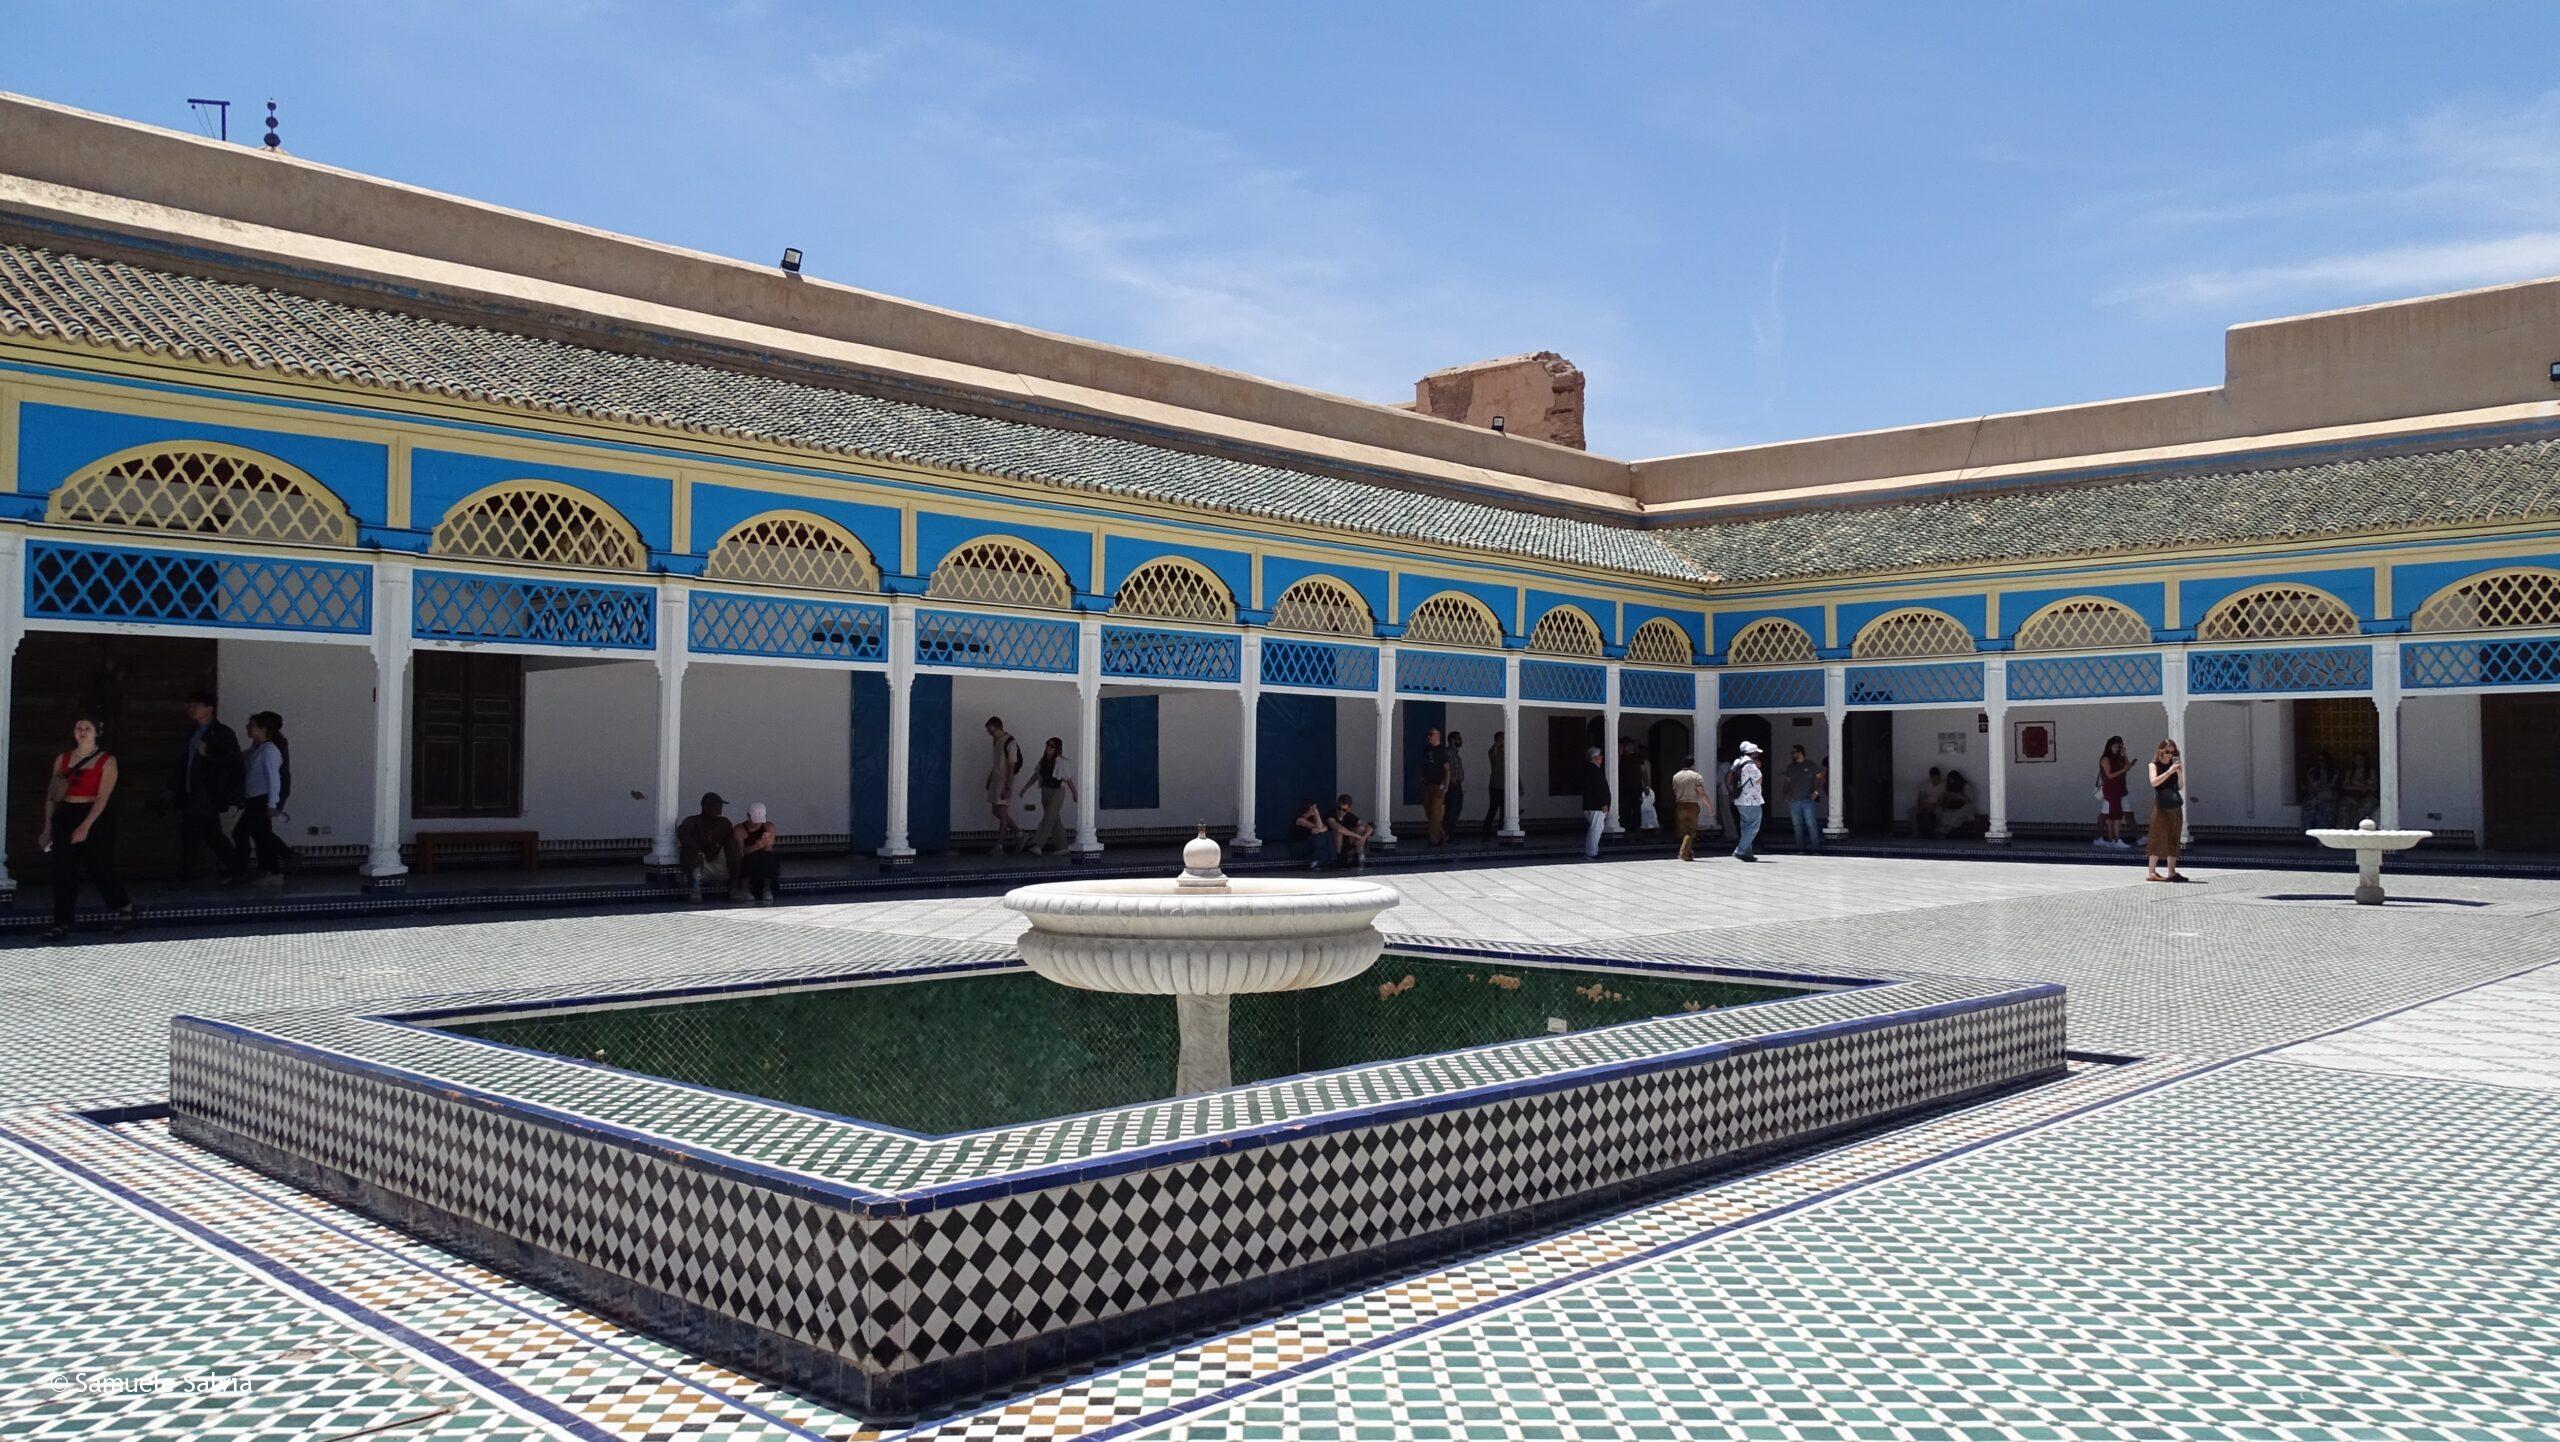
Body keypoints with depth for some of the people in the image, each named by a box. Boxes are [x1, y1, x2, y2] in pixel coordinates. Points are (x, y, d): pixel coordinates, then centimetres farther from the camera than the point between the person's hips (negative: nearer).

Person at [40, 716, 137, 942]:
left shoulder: (107, 760, -2)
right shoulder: (62, 759, 11)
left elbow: (103, 797, -10)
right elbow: (52, 796, 10)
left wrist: (85, 826, -18)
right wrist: (47, 826, 4)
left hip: (96, 818, -4)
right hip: (65, 817, 4)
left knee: (99, 868, 0)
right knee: (64, 871, -1)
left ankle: (124, 907, 22)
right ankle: (61, 923, 3)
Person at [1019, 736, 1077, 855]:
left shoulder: (1060, 762, -14)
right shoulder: (1043, 760, 5)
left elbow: (1069, 780, -9)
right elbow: (1036, 775, 15)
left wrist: (1075, 794, -3)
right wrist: (1025, 788, 15)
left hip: (1057, 792, -7)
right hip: (1045, 791, 7)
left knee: (1048, 818, -13)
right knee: (1055, 820, 12)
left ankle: (1038, 845, -18)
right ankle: (1062, 846, 21)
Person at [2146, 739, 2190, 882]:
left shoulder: (2173, 766, 14)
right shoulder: (2154, 765, 2)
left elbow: (2180, 786, 10)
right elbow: (2154, 782, -16)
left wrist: (2179, 773, -5)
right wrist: (2169, 771, -21)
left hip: (2174, 806, 5)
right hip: (2161, 806, -5)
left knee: (2173, 840, 3)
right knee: (2158, 838, -7)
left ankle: (2172, 873, 5)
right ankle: (2151, 872, -6)